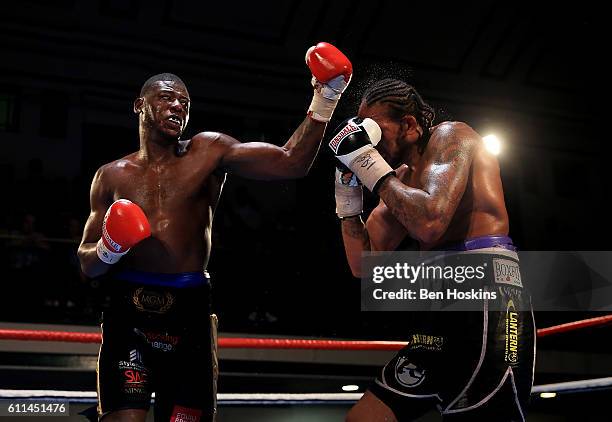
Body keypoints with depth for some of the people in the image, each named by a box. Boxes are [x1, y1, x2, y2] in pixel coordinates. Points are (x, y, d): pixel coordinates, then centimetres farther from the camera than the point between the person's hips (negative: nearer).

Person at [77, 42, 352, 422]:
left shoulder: (209, 152, 4)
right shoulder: (112, 176, 9)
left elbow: (290, 164, -7)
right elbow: (87, 265, 12)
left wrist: (324, 102, -17)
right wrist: (108, 251, -11)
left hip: (190, 310, 0)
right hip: (129, 309, 1)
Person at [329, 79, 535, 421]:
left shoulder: (450, 136, -2)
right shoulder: (401, 177, 20)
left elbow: (430, 223, -21)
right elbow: (363, 265, 18)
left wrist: (375, 169, -9)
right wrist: (348, 196, 9)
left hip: (486, 305, -9)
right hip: (440, 315, 9)